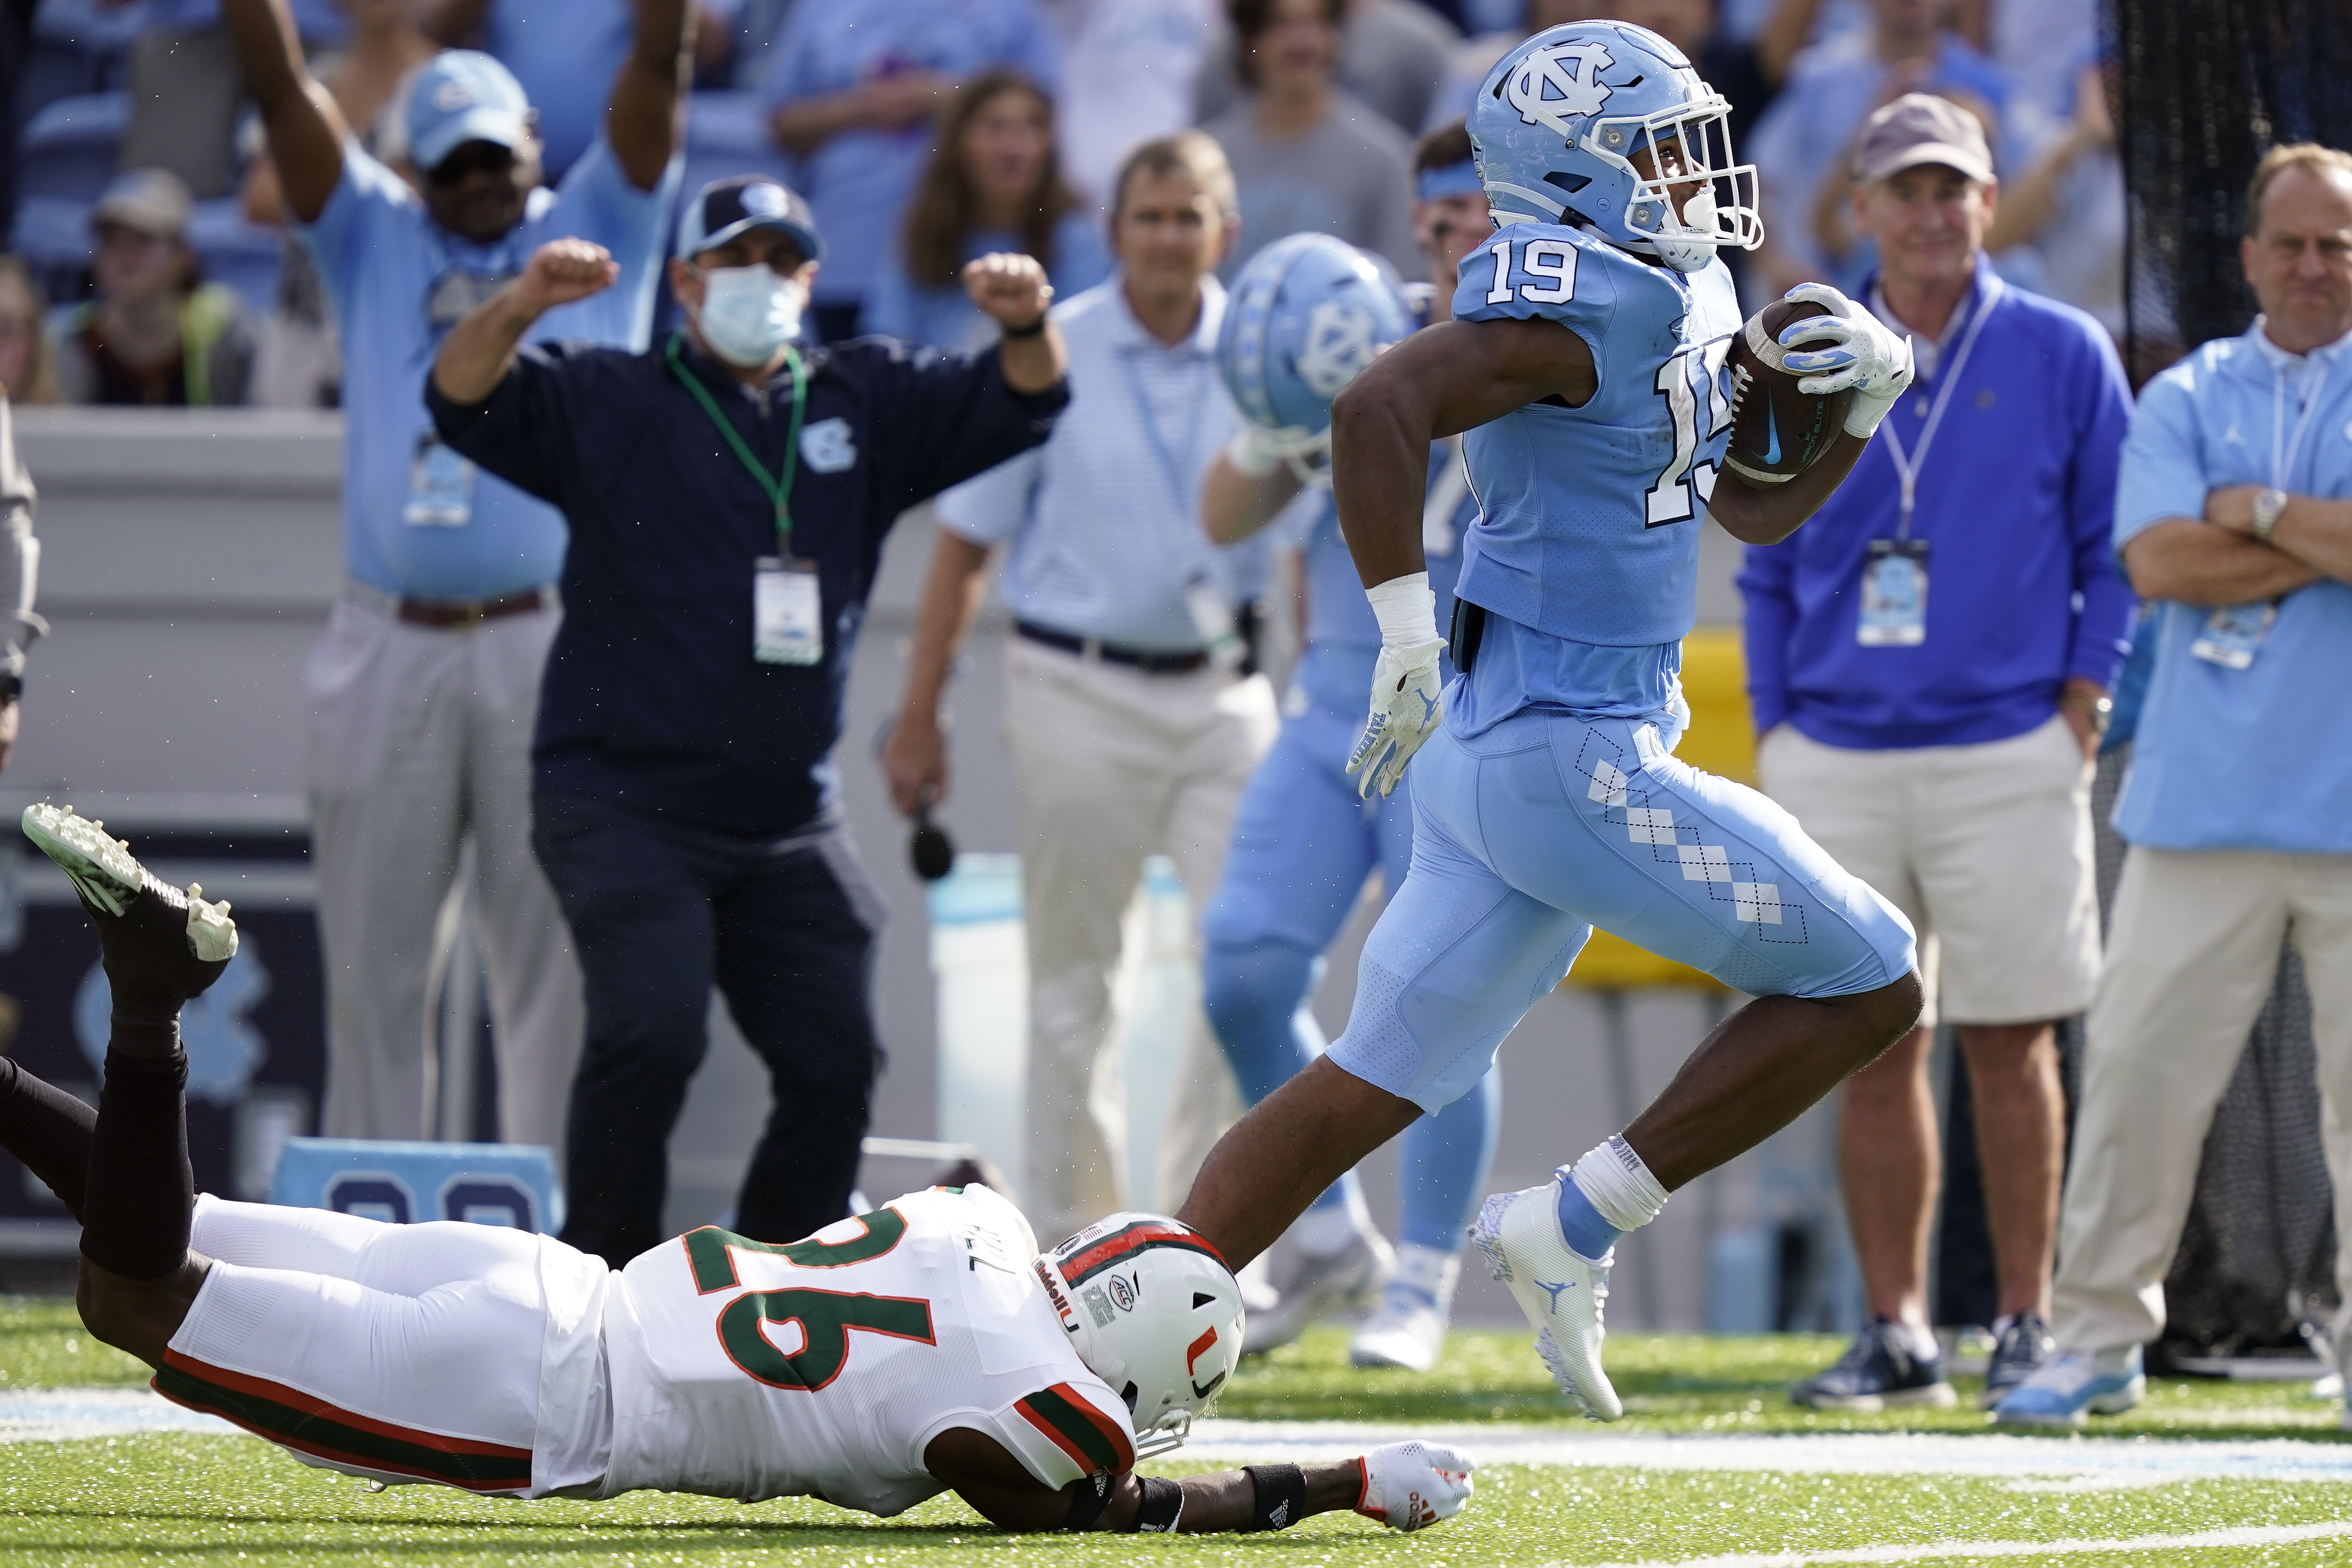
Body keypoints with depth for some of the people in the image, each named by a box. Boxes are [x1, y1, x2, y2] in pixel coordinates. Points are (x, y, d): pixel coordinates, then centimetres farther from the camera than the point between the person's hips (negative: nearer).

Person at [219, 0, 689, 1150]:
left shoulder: (594, 232, 11)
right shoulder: (375, 240, 14)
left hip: (551, 647, -2)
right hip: (386, 652, 2)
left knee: (550, 958, -1)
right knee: (371, 959, 6)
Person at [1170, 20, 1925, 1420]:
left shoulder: (1679, 302, 14)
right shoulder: (1583, 304, -16)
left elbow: (1758, 509, 25)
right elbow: (1381, 411, -29)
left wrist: (1867, 396, 8)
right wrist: (1409, 641, -27)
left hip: (1506, 753, 10)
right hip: (1568, 760, -10)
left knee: (1373, 1087, 11)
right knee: (1867, 987, -1)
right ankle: (1575, 1228, 1)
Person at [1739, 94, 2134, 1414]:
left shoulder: (2063, 356, 3)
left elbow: (2117, 550, 5)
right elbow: (1771, 574, 14)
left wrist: (2082, 712, -4)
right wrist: (1775, 739, 6)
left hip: (2005, 755, -2)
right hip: (1837, 760, 3)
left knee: (2010, 1045, 0)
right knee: (1873, 1049, 3)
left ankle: (2030, 1325, 8)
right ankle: (1897, 1331, 9)